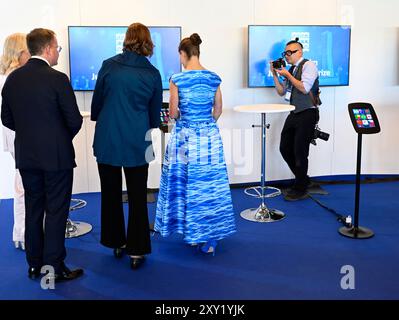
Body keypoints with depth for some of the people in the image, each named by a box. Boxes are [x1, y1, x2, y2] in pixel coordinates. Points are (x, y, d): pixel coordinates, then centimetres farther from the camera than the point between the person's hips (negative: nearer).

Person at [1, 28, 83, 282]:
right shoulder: (57, 79, -15)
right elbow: (74, 120, -12)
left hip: (26, 156, 6)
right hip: (57, 156, -6)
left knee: (33, 210, 15)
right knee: (56, 212, 3)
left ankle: (35, 265, 24)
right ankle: (54, 268, 9)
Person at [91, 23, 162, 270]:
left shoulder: (109, 65, -2)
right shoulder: (153, 73, 0)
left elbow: (97, 102, 7)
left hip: (107, 139, 1)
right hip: (137, 142, 0)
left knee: (111, 193, 14)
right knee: (137, 196, 8)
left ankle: (116, 243, 27)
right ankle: (136, 251, 11)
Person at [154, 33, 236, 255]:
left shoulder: (177, 79, -9)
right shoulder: (214, 78, 1)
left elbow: (173, 113, -5)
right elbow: (218, 111, 8)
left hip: (184, 137, -3)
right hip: (210, 136, 3)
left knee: (185, 183, 11)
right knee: (210, 184, 8)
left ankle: (192, 234, 21)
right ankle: (209, 238, 12)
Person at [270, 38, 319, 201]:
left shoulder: (308, 65, -7)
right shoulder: (291, 70, 14)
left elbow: (305, 88, -18)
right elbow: (281, 92, 17)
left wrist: (287, 75, -12)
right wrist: (275, 75, 6)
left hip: (307, 113, -8)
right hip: (294, 113, 8)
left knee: (300, 151, -5)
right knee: (285, 148, 9)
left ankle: (300, 190, 9)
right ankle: (303, 180, 26)